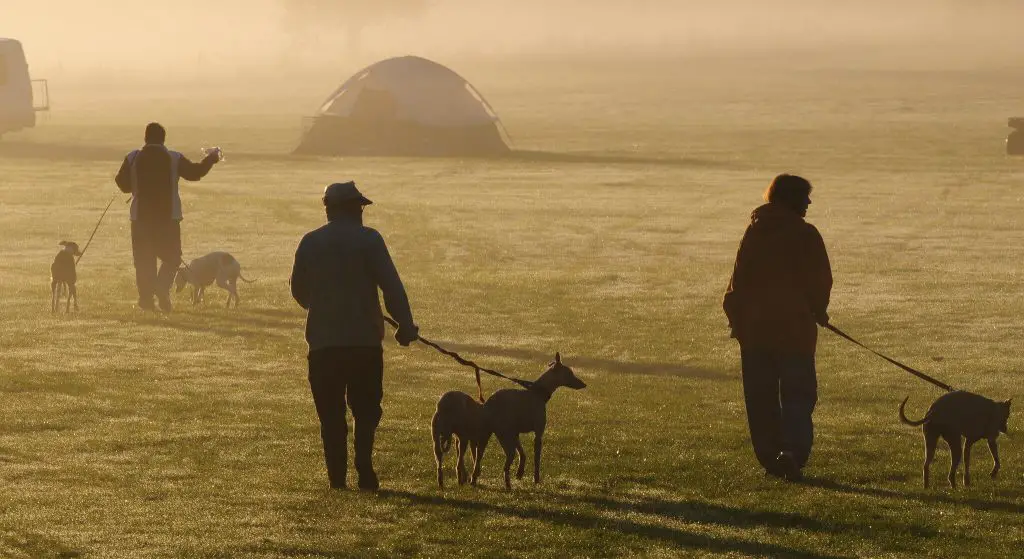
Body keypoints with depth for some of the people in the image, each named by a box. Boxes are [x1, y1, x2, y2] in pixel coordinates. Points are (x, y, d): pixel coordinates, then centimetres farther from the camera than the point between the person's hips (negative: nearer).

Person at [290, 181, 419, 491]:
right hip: (364, 338, -2)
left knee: (331, 413, 8)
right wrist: (405, 325, -5)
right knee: (365, 409, 8)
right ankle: (364, 470, -6)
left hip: (322, 341, 2)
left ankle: (337, 475, 3)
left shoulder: (310, 242, 6)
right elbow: (391, 285, -10)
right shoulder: (368, 239, -5)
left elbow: (298, 290, 14)